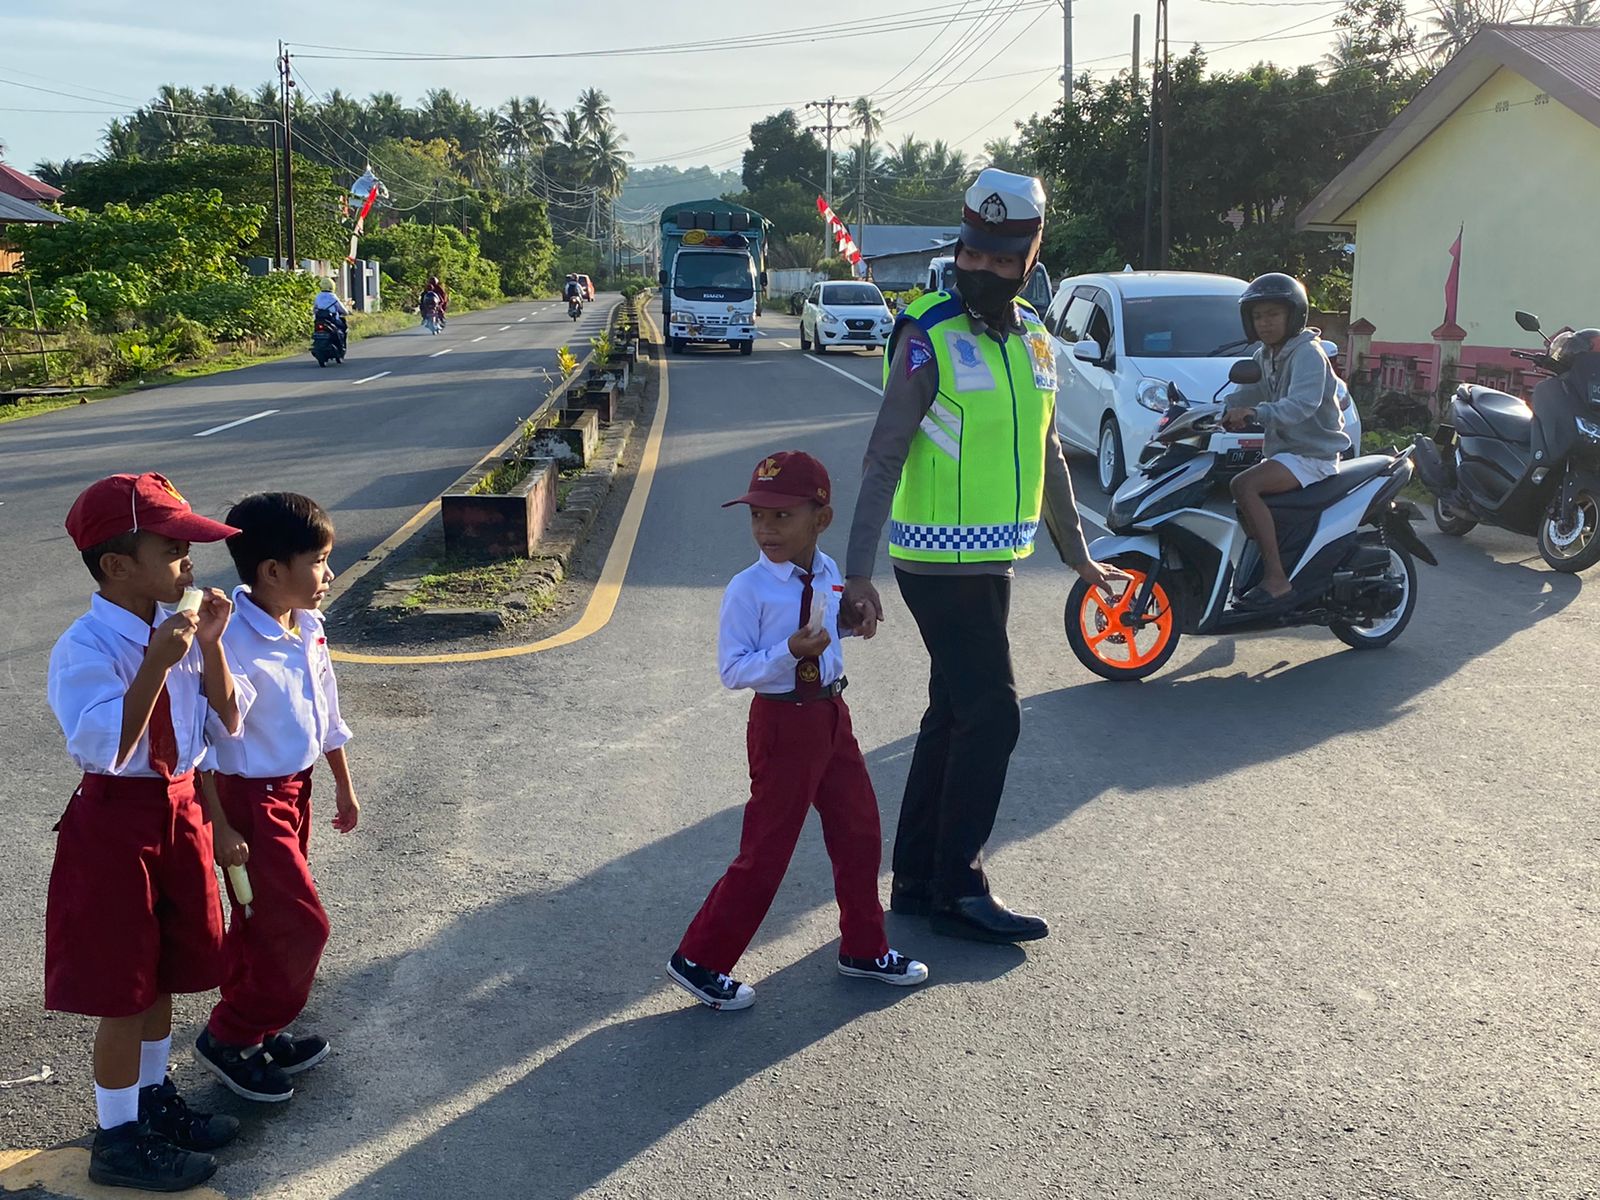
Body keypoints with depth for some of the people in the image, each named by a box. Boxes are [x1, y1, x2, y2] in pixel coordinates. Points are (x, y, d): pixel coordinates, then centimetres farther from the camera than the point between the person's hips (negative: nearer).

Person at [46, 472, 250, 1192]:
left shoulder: (177, 629, 0)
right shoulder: (86, 648, -20)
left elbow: (229, 723, 1)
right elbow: (106, 749, -28)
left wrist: (210, 647, -12)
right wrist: (157, 665, -33)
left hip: (178, 809, 7)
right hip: (117, 822, -7)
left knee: (165, 974, 21)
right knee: (125, 991, 5)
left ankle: (152, 1099, 40)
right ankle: (117, 1139, 22)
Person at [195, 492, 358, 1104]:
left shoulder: (308, 628, 0)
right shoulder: (231, 642, -26)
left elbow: (326, 714, 13)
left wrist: (343, 785, 19)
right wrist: (220, 827, -20)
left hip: (295, 788, 8)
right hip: (249, 799, -8)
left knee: (262, 923, 19)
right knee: (302, 925, -3)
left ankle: (256, 1031, 35)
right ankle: (228, 1037, 15)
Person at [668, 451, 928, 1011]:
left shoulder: (828, 574, 2)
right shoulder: (748, 589, -17)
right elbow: (732, 669, -18)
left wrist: (850, 623, 2)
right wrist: (789, 652, -30)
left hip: (832, 713, 7)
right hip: (784, 722, -7)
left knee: (860, 832, 15)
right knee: (766, 850, -1)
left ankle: (864, 948, 33)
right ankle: (700, 961, 12)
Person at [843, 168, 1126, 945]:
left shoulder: (1033, 340, 10)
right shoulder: (929, 340, -12)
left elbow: (1047, 455, 19)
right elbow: (884, 459, -15)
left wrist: (1077, 553, 23)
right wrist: (858, 574, -20)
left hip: (991, 560, 8)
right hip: (942, 563, -8)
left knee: (953, 716, 12)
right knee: (991, 714, -7)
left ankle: (917, 880, 23)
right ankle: (957, 889, 4)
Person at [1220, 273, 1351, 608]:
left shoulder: (1307, 353, -14)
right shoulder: (1264, 356, 15)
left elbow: (1302, 403, -30)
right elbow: (1243, 397, 11)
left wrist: (1255, 413, -44)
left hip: (1313, 454, -10)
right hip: (1282, 450, 10)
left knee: (1244, 486, -29)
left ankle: (1277, 581, -31)